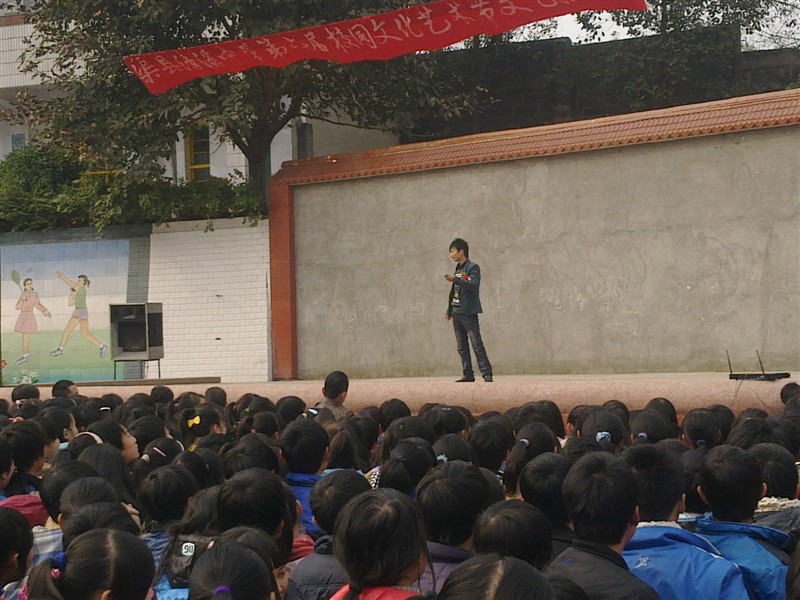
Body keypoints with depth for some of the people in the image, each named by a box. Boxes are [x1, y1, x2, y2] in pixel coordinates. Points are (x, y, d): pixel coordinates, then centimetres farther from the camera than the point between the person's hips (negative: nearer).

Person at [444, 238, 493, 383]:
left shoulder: (473, 268, -6)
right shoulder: (458, 269, 18)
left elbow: (473, 285, -23)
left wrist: (455, 280, -29)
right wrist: (449, 311, 21)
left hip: (468, 312, -8)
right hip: (457, 313, 8)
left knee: (477, 343, -11)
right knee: (461, 346, 6)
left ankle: (486, 373, -13)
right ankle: (467, 374, 9)